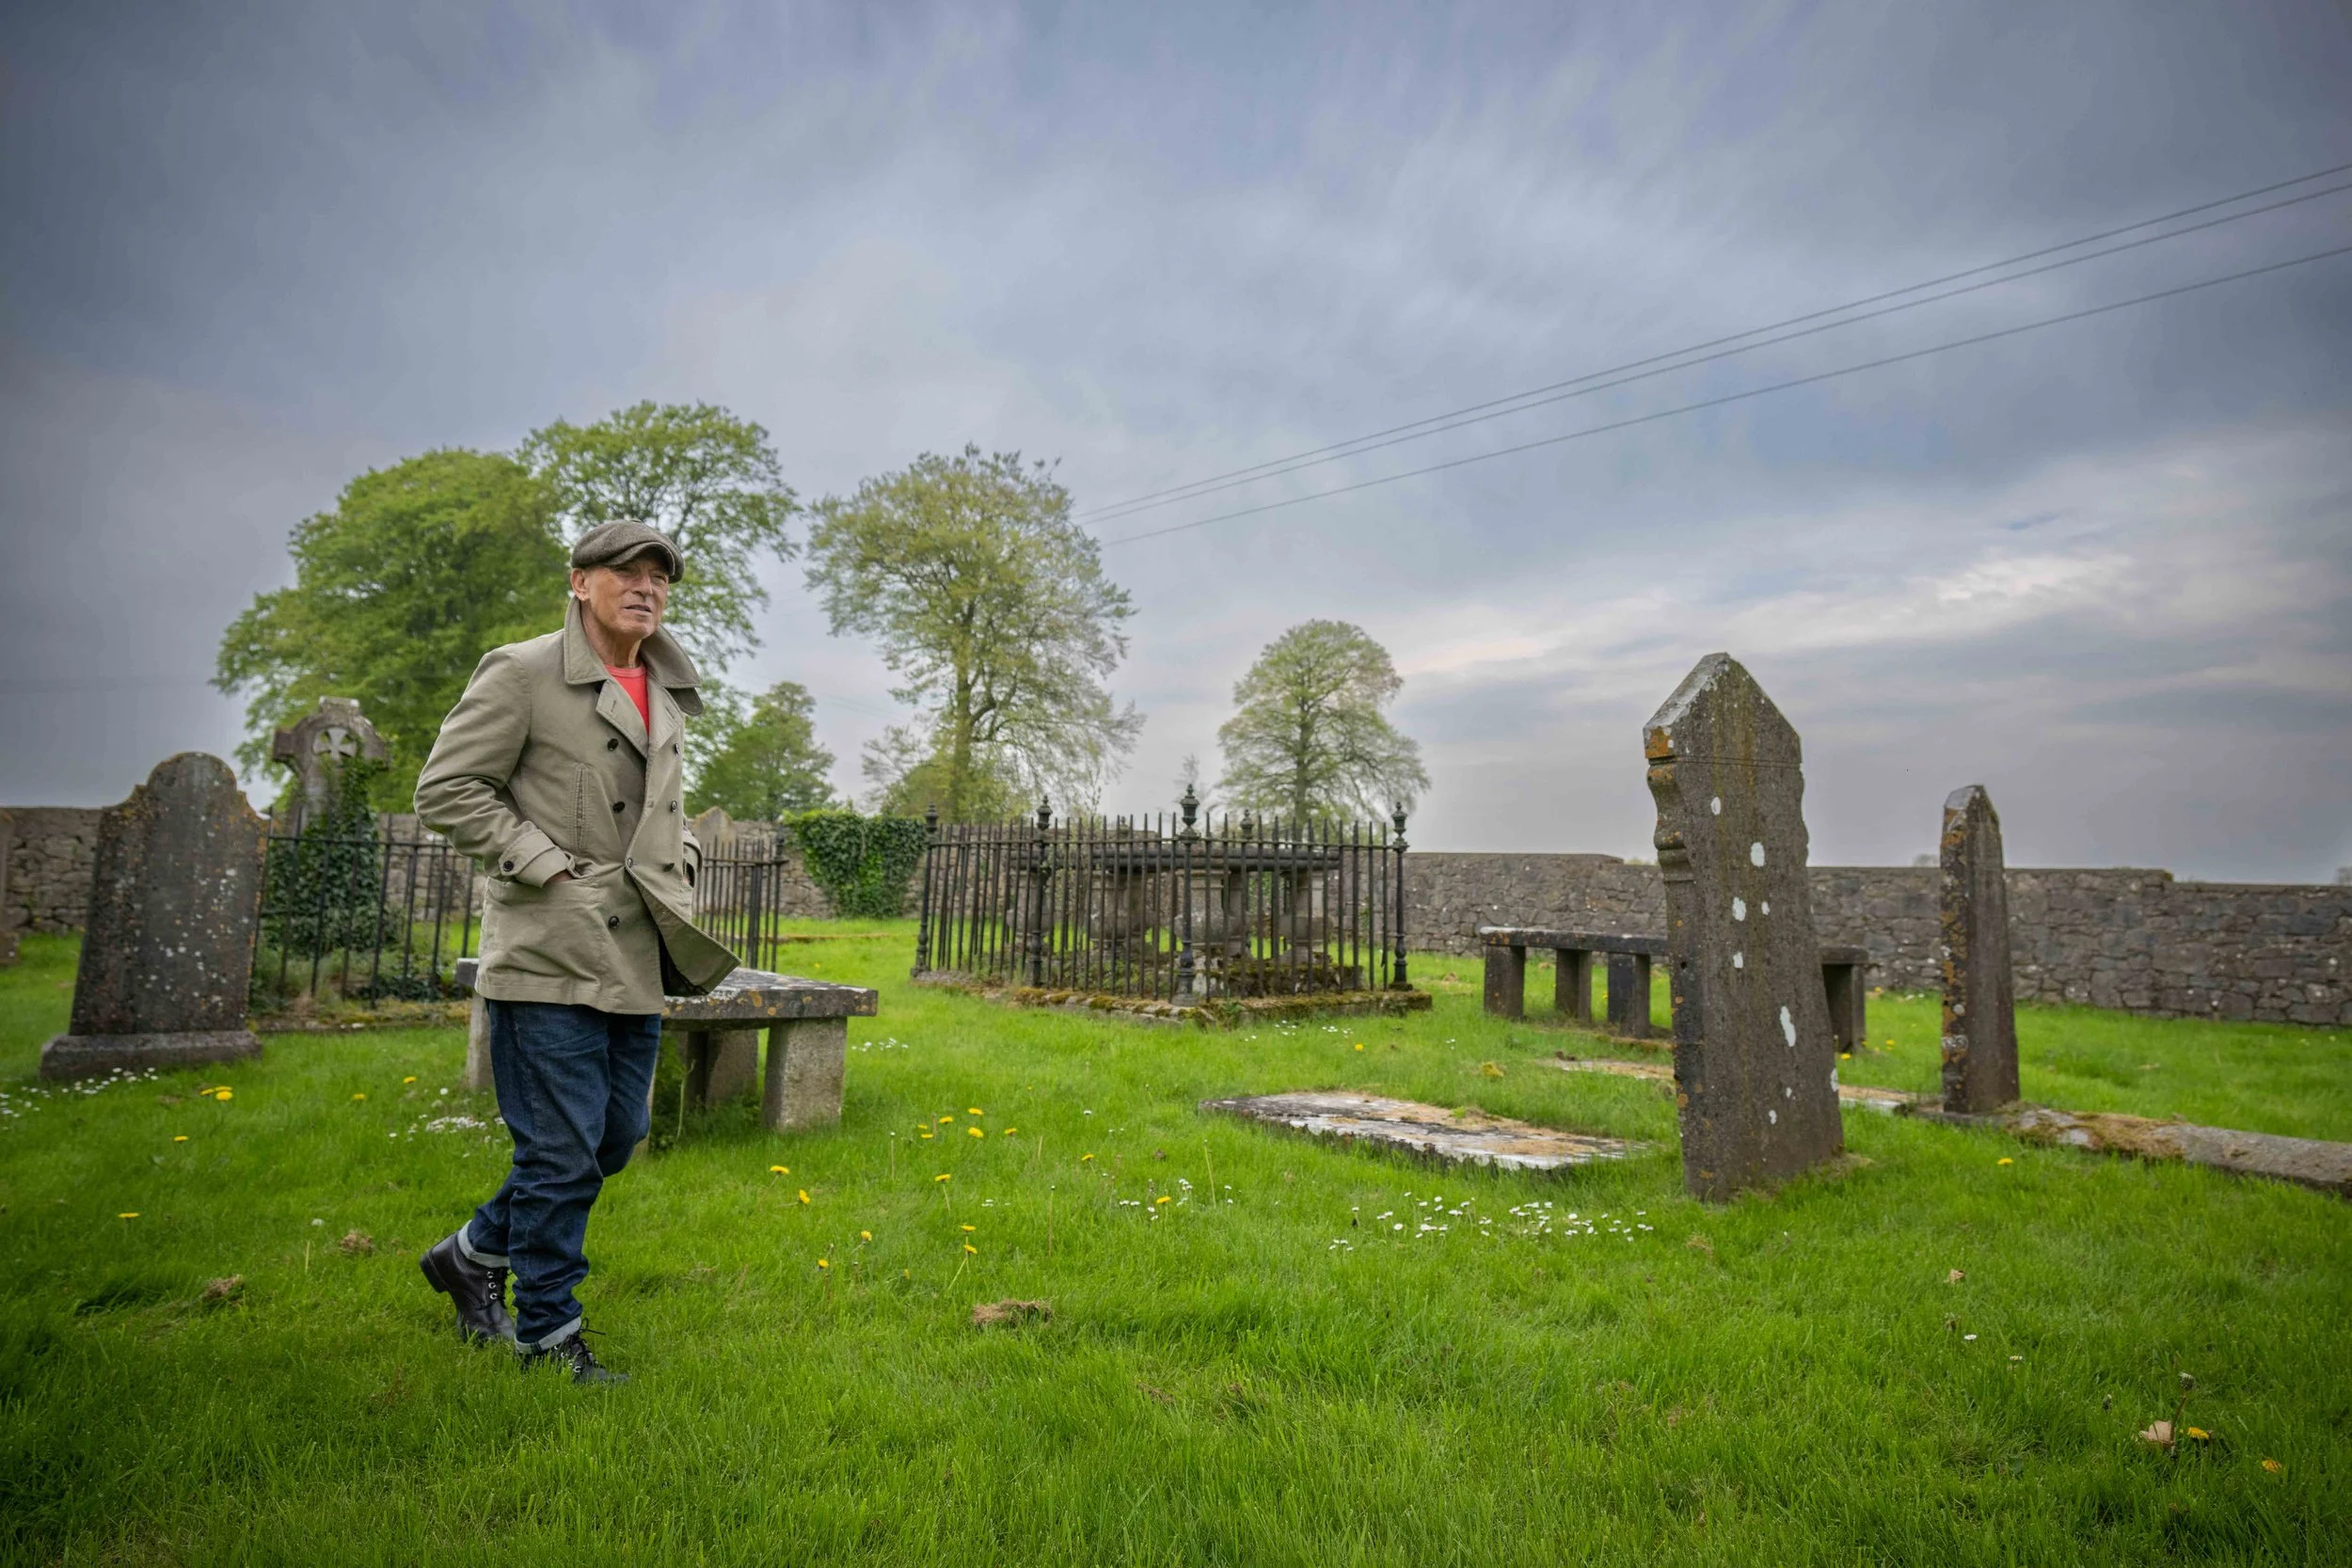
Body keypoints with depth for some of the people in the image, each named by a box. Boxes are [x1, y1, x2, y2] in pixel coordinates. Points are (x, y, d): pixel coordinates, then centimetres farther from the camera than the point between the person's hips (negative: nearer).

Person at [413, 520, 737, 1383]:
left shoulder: (666, 693, 15)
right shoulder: (522, 674, -7)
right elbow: (445, 786, -9)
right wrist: (541, 863, -14)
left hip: (636, 960, 8)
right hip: (551, 954, -8)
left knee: (618, 1135, 15)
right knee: (561, 1153, -1)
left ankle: (475, 1255, 36)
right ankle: (548, 1335, 17)